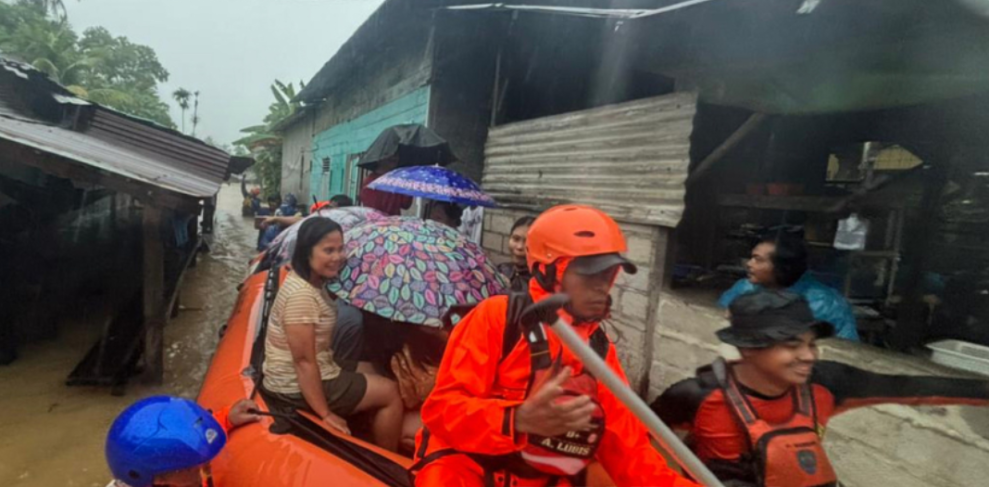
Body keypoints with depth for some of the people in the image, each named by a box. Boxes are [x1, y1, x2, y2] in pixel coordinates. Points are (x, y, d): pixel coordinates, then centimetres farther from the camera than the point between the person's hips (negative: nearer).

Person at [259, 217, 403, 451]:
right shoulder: (301, 294, -27)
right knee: (390, 392, -3)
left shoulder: (314, 282, 3)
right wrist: (325, 414, -20)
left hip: (316, 371, 10)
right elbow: (304, 361, -26)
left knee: (372, 371, 22)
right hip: (296, 386, -10)